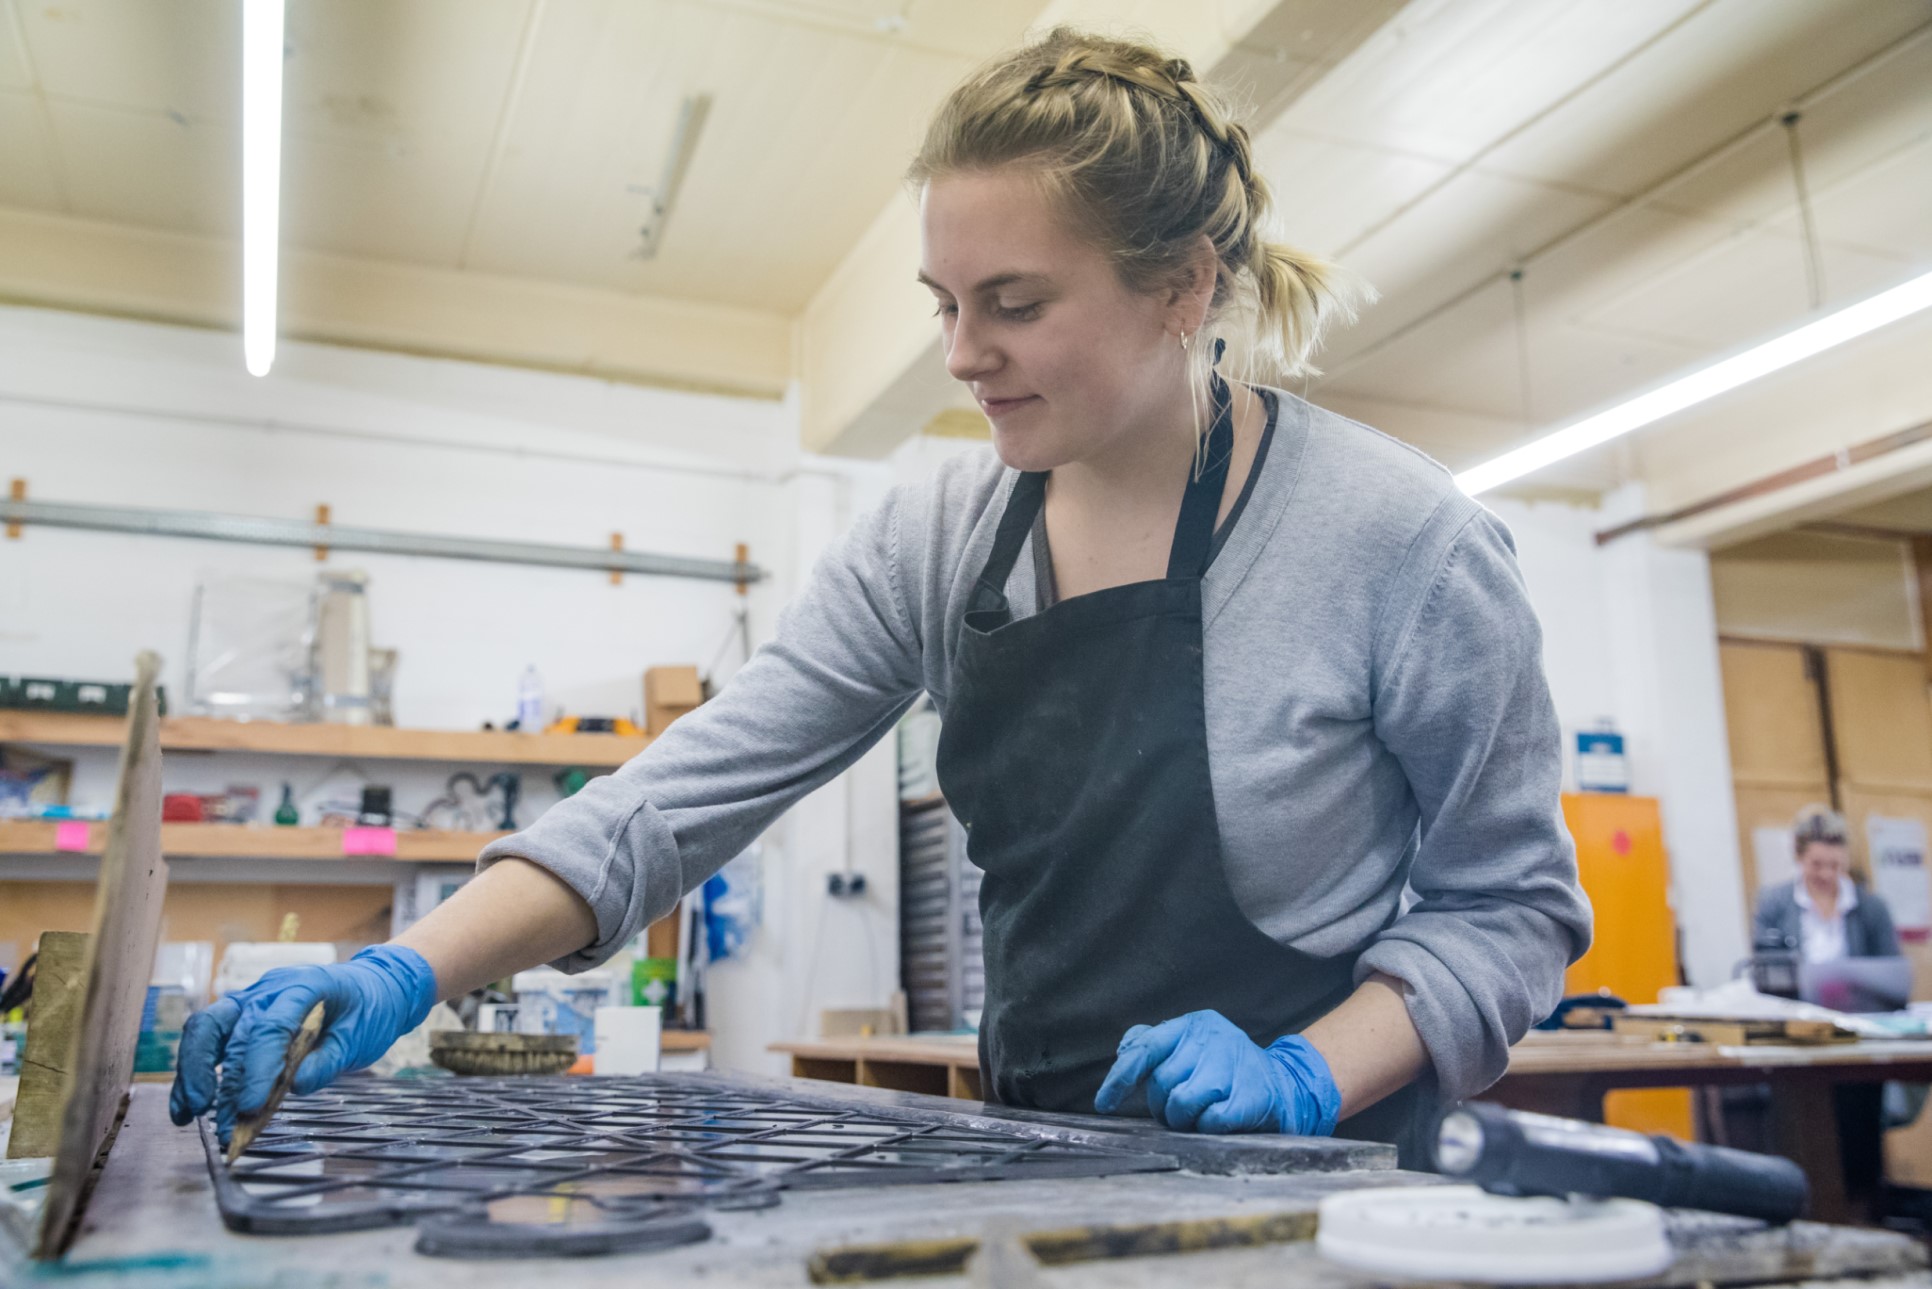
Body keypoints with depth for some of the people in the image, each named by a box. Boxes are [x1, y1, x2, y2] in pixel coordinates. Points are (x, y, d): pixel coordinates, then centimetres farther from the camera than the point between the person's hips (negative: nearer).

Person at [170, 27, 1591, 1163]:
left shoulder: (1400, 538, -12)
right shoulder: (938, 539, -2)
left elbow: (1509, 897, -4)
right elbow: (691, 790, -6)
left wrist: (1309, 1074, -17)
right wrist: (408, 973, -15)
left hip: (1319, 1191, -3)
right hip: (1044, 1177, 3)